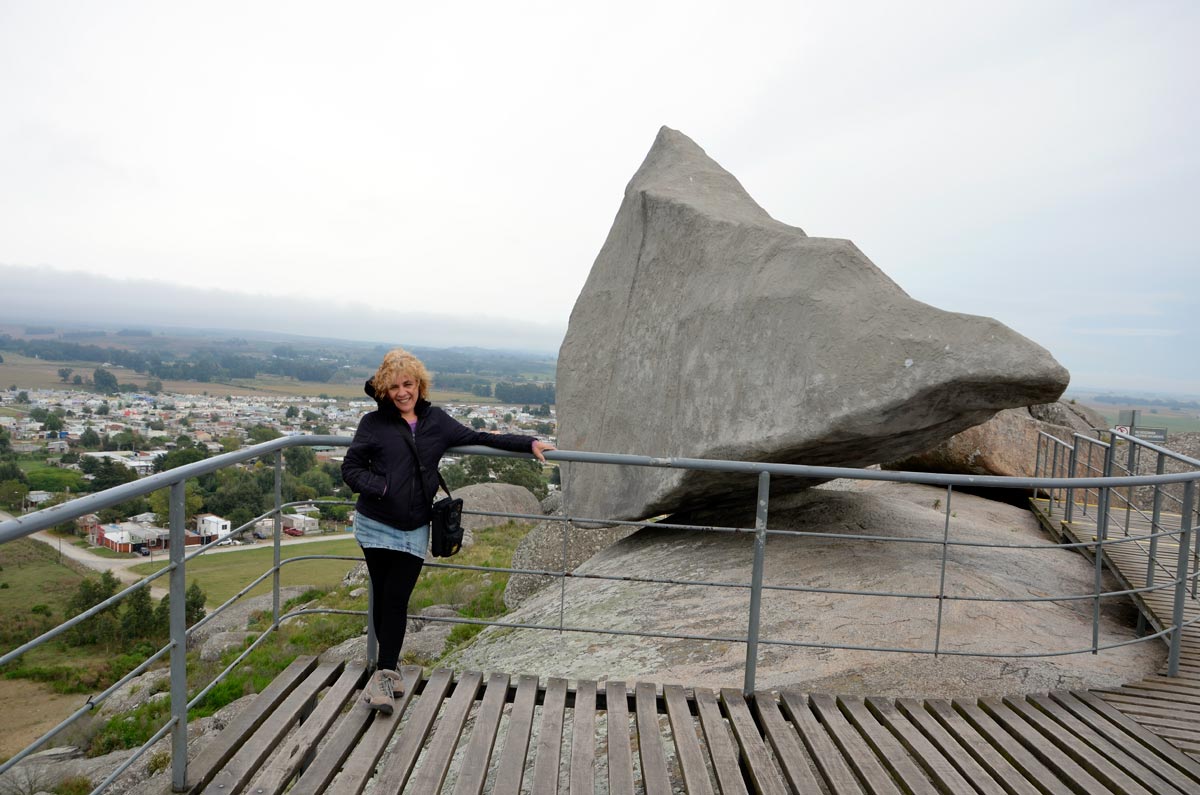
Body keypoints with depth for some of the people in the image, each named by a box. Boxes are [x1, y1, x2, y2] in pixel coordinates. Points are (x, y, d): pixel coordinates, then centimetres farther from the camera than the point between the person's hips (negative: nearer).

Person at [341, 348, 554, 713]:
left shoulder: (435, 420, 6)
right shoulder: (374, 422, 0)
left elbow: (478, 438, 12)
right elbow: (350, 467, 1)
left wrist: (530, 443, 11)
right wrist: (378, 487, -20)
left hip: (415, 529, 1)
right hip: (376, 525, -1)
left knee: (397, 598, -4)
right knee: (382, 595, 6)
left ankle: (384, 673, 3)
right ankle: (388, 671, 21)